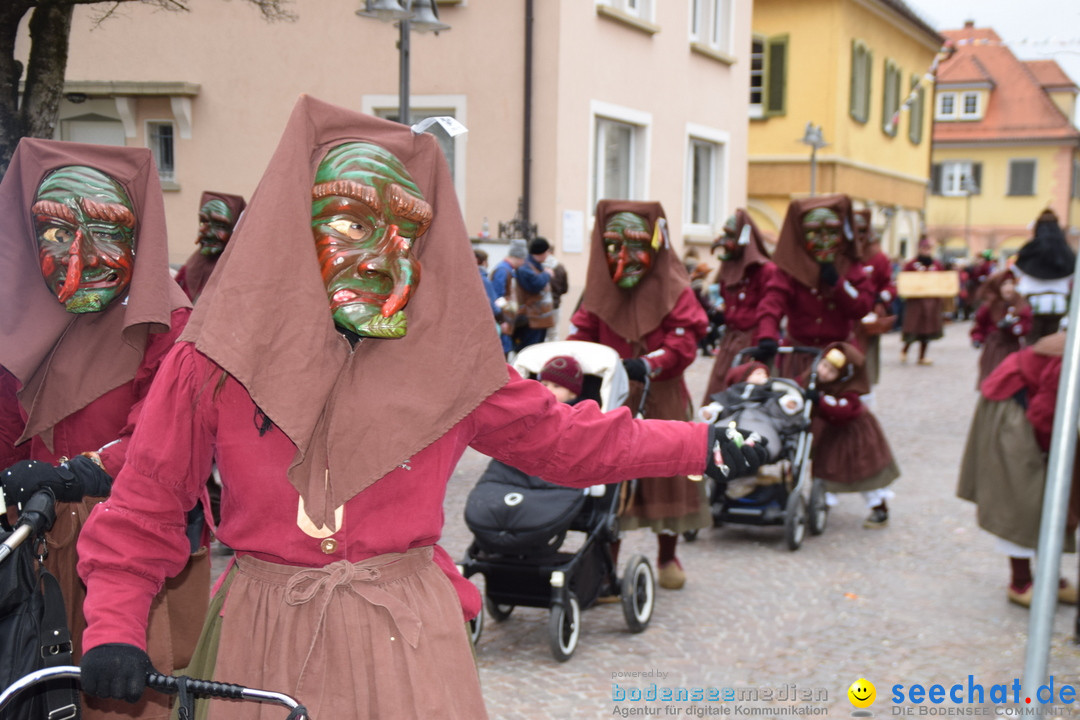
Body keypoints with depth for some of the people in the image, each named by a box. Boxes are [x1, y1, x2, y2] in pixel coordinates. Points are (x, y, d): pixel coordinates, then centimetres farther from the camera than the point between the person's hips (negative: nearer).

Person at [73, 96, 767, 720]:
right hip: (267, 639, -1)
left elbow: (561, 436, 9)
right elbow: (145, 504, -1)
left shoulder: (447, 358, 0)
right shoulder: (219, 359, -5)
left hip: (407, 634, 1)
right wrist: (114, 631, -13)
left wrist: (701, 446, 7)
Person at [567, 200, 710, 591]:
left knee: (666, 473, 8)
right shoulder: (600, 291, 8)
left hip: (661, 398, -1)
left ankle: (667, 558, 28)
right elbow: (581, 332, 3)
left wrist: (646, 365, -26)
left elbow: (684, 344, -12)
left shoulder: (674, 291, -2)